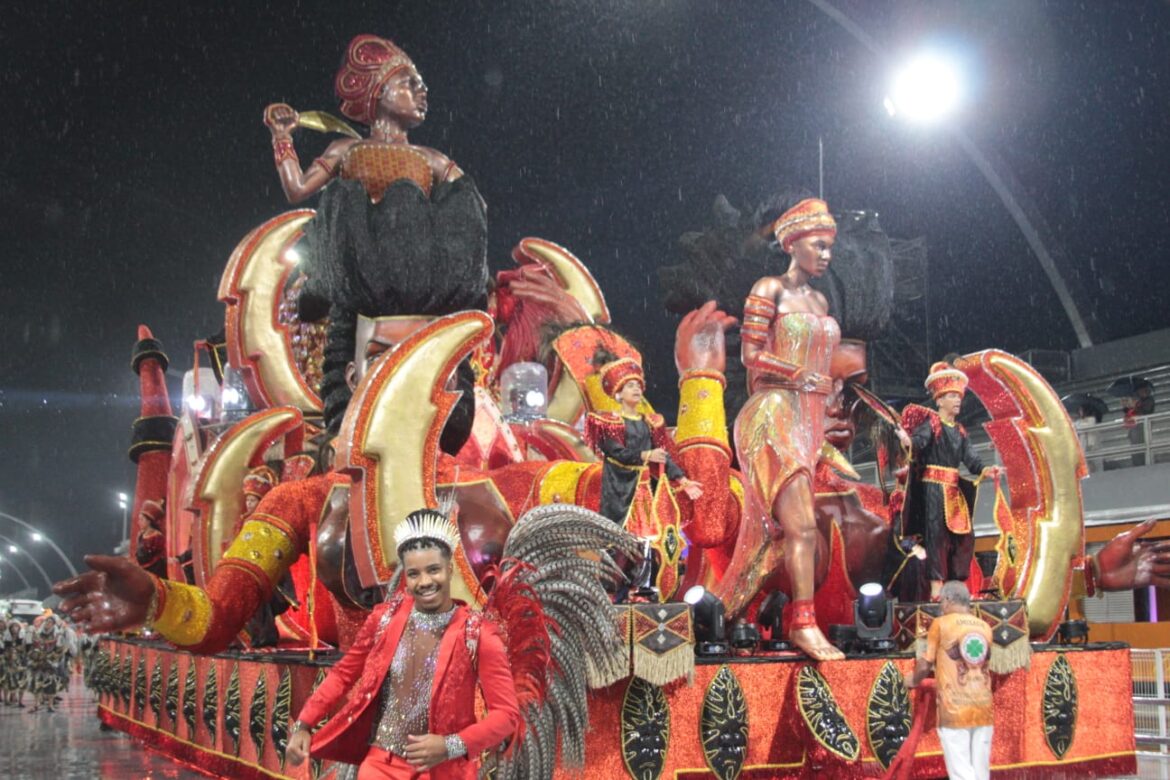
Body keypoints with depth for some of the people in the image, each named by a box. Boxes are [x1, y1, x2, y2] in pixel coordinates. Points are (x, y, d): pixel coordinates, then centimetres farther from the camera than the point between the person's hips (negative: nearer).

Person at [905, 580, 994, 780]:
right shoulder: (985, 627, 9)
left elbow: (925, 665, -4)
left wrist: (913, 680, 18)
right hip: (983, 710, 5)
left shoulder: (941, 624, -5)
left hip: (954, 712, -5)